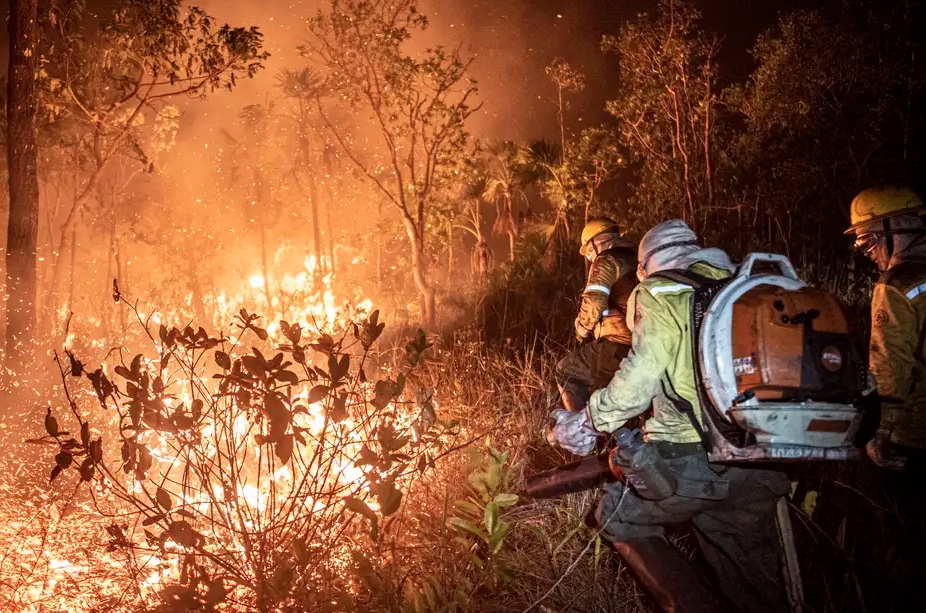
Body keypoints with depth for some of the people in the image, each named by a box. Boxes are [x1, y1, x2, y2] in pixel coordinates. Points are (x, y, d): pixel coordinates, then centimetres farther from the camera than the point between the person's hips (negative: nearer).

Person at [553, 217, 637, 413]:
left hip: (618, 346, -8)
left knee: (565, 371, 12)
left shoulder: (608, 261, -3)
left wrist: (582, 330, 1)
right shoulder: (638, 263, 23)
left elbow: (593, 303, -16)